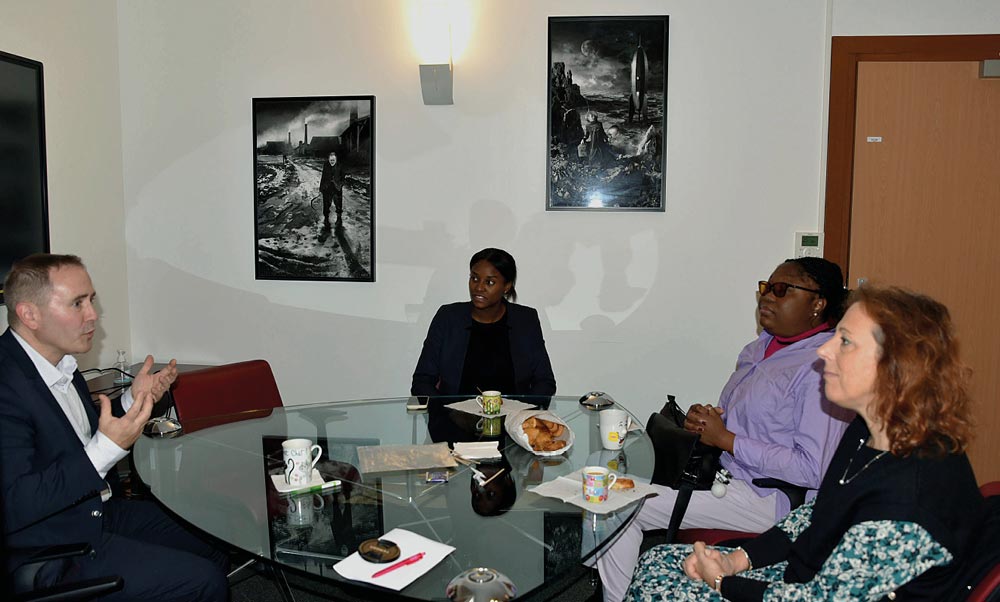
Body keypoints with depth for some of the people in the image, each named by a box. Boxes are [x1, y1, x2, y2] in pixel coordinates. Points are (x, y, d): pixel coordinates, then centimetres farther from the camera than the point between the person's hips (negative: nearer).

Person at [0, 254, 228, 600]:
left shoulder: (60, 362, 3)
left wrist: (134, 401, -1)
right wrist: (106, 449, -34)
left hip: (104, 511, 9)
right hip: (57, 551, -8)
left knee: (217, 560, 6)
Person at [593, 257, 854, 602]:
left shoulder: (822, 366, -18)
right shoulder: (762, 346, 11)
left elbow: (812, 470, -22)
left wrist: (725, 439, -17)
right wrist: (702, 420, -2)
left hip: (766, 498, -9)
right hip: (721, 472, 10)